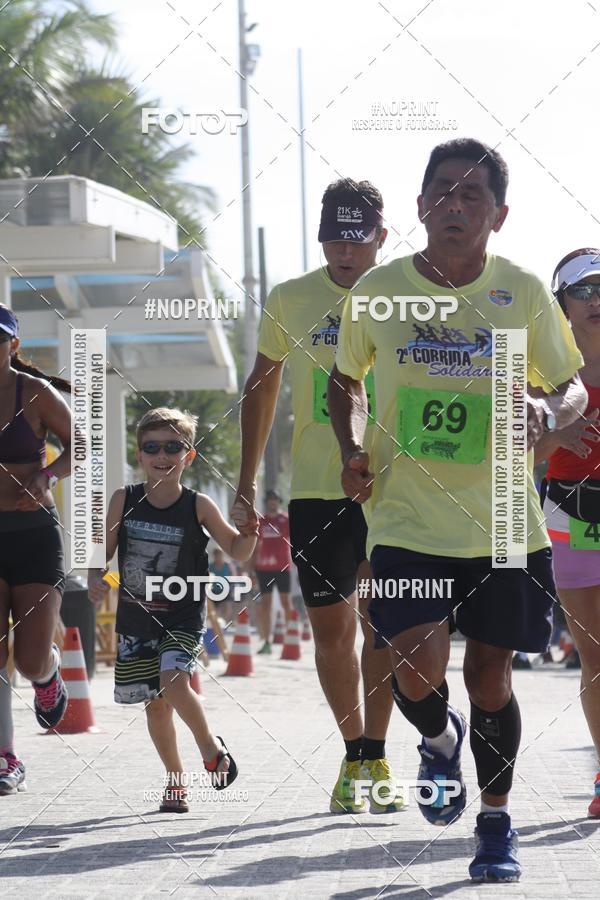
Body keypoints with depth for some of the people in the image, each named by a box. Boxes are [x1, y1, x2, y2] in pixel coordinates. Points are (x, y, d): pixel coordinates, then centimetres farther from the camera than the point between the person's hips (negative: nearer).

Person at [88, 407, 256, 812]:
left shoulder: (198, 506, -8)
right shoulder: (124, 501, -3)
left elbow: (236, 549, -2)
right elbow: (103, 550, 4)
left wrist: (251, 532, -23)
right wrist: (95, 578, -16)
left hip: (183, 619, -3)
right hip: (135, 621, 3)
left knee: (173, 684, -24)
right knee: (155, 704, 8)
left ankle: (211, 747, 2)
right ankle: (175, 778, 26)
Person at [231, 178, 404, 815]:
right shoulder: (290, 300, 3)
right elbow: (262, 386, 15)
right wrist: (247, 483, 12)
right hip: (315, 490, 1)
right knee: (330, 627, 2)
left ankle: (374, 757, 4)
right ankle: (354, 753, 17)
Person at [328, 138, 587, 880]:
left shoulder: (523, 293, -2)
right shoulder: (378, 291, -2)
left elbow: (573, 385, 9)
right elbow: (345, 380, 15)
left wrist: (549, 409, -14)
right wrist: (353, 449, -2)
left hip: (503, 522, 1)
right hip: (406, 519, -1)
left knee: (489, 675, 7)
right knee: (417, 670, -16)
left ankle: (496, 823, 28)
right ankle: (439, 741, 21)